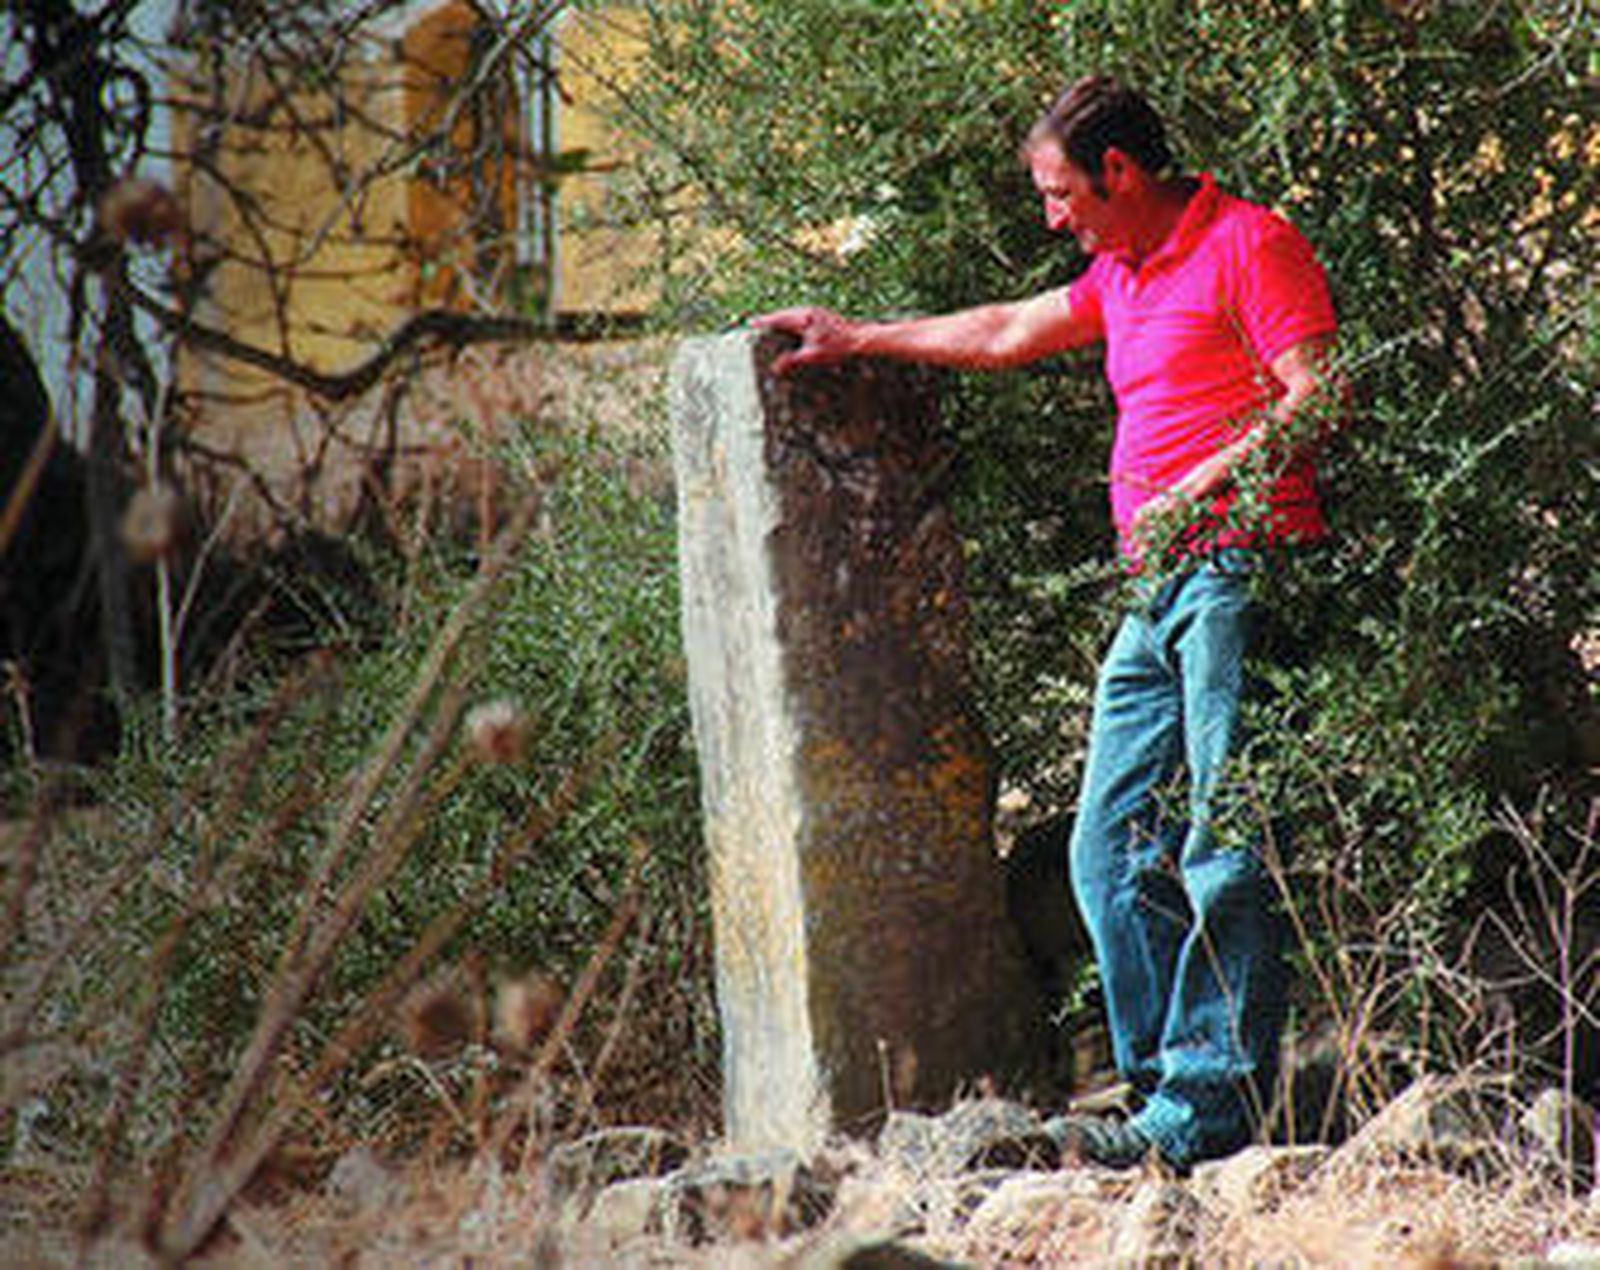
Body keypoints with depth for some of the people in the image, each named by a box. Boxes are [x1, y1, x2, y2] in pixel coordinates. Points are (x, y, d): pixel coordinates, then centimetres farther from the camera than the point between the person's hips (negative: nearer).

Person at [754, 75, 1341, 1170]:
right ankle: (1169, 1084, 8)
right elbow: (1007, 334, 35)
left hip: (1241, 568, -10)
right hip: (1160, 589, 10)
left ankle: (1211, 1108, -12)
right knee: (1113, 851, 6)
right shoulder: (1123, 273, 23)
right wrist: (857, 339, 40)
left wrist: (1202, 482, -17)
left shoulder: (1248, 245, -5)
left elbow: (1318, 394, -13)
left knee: (1226, 853, -10)